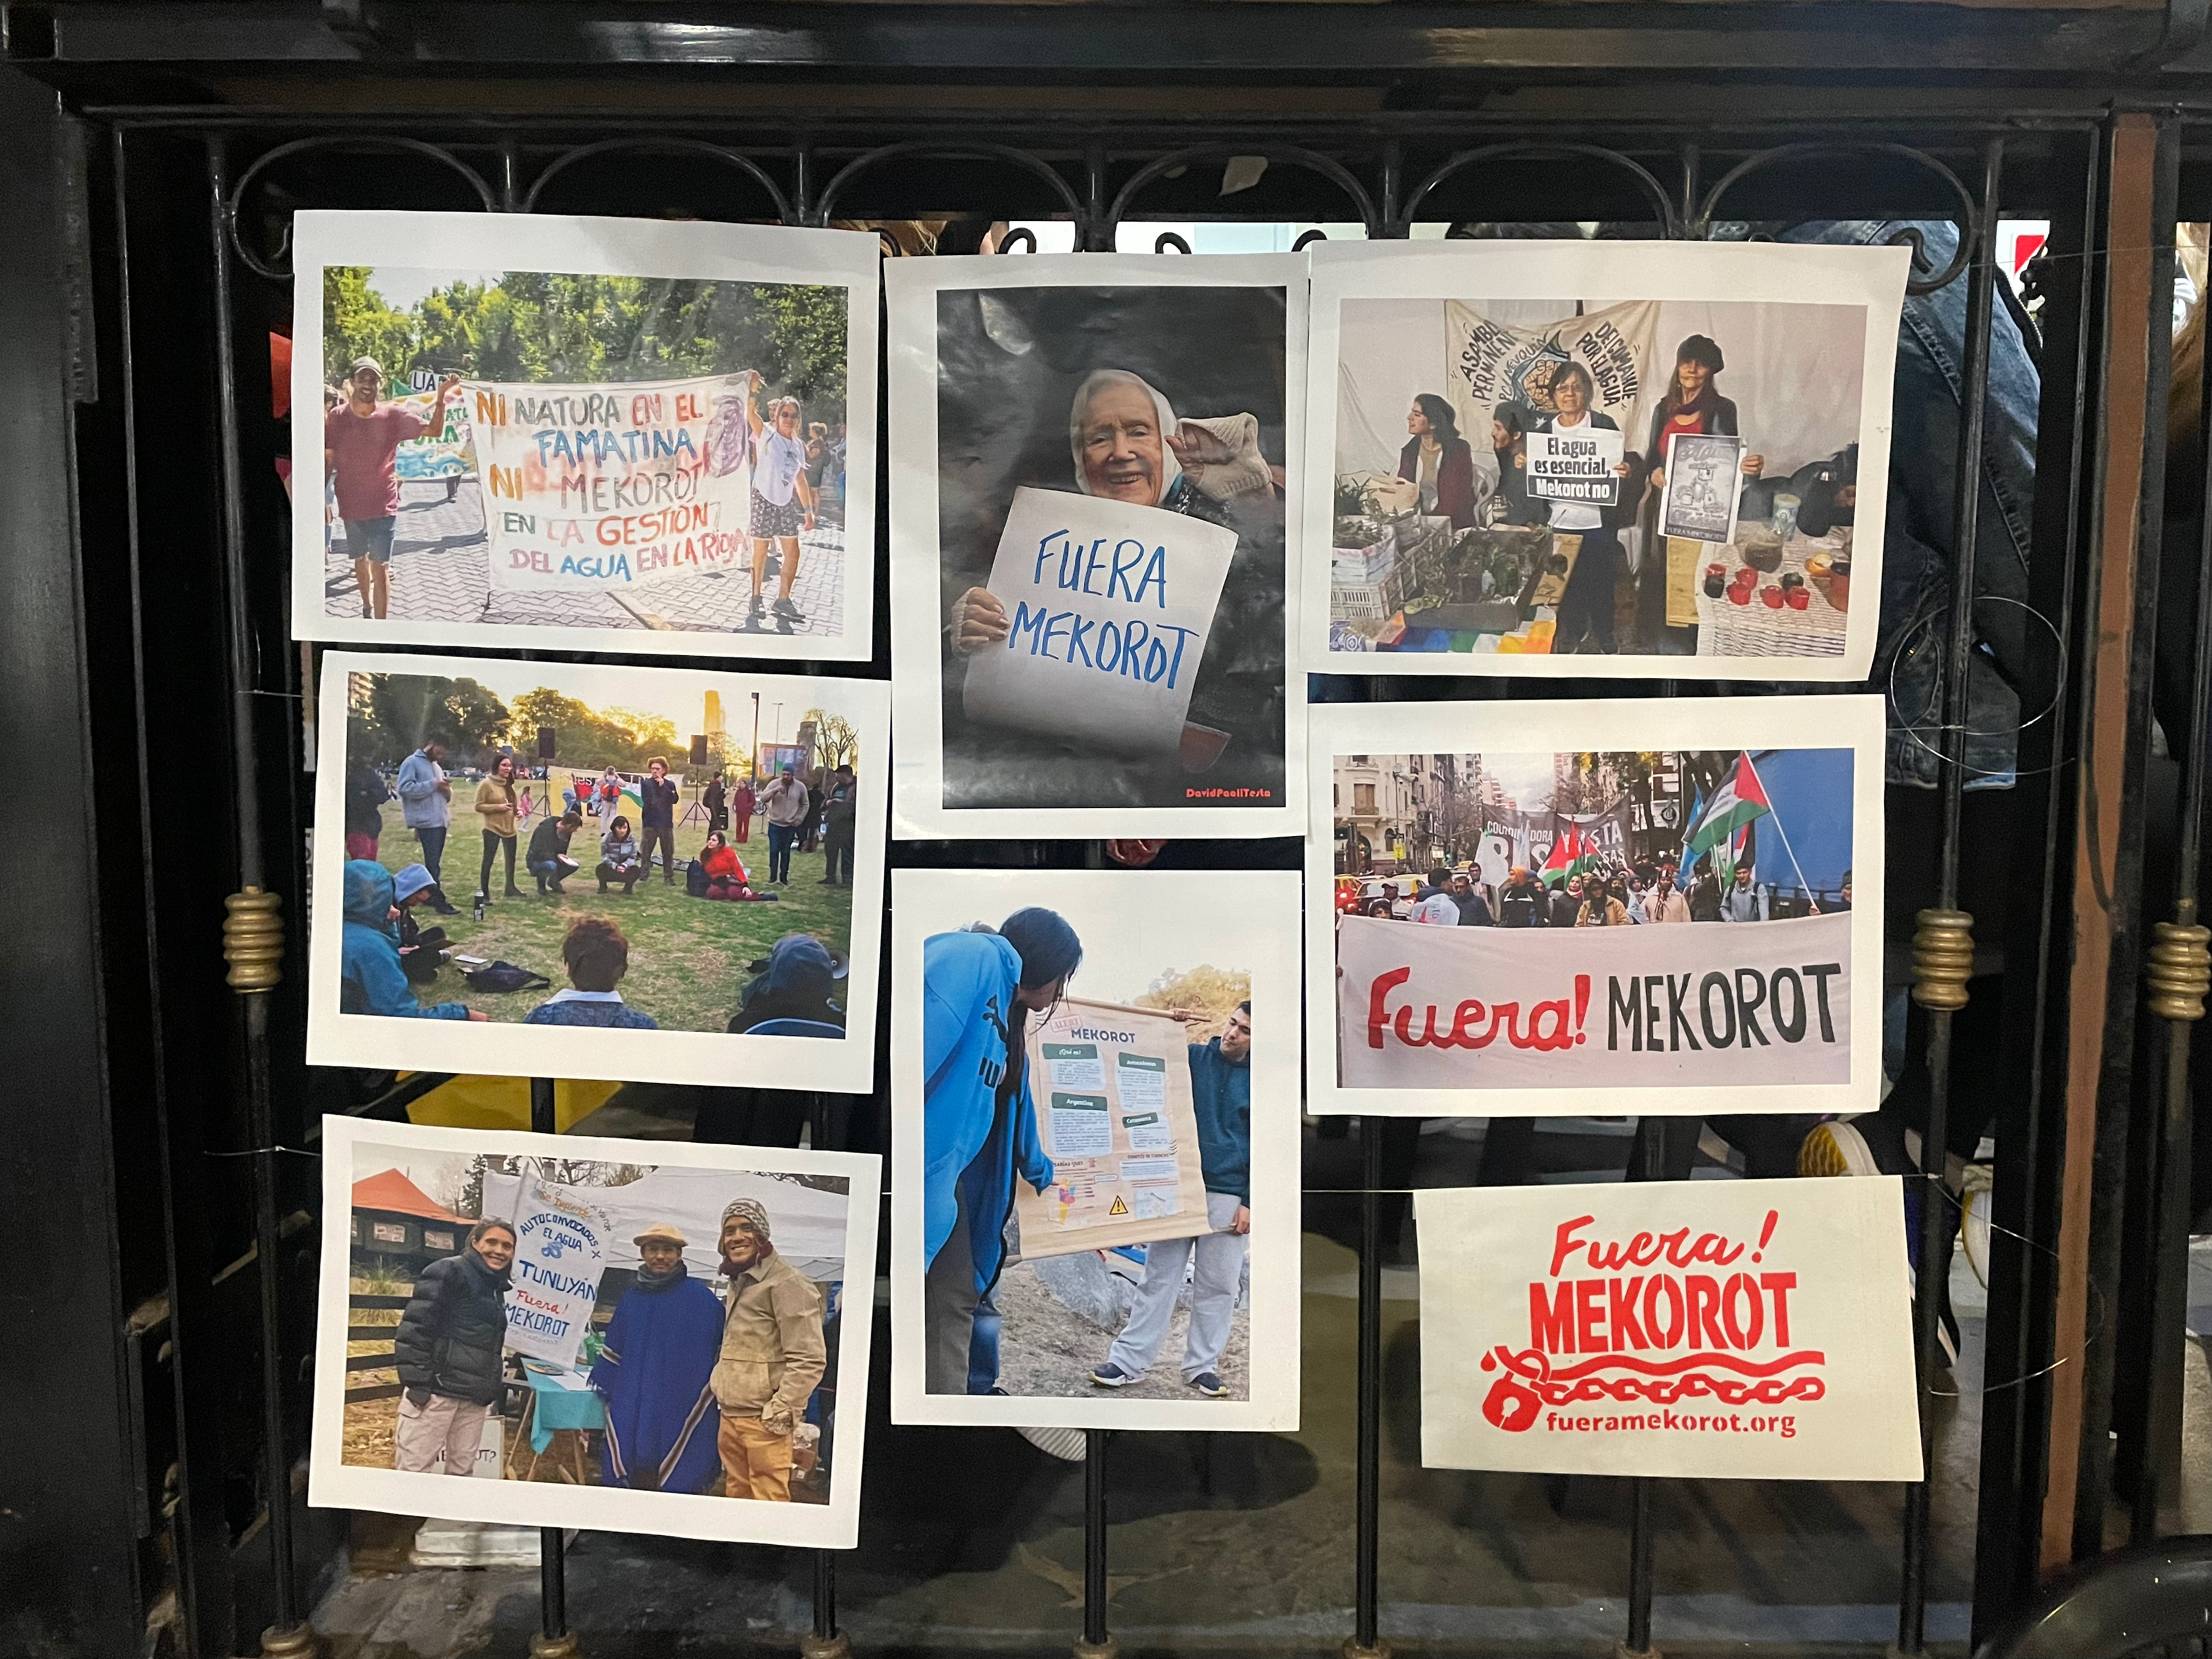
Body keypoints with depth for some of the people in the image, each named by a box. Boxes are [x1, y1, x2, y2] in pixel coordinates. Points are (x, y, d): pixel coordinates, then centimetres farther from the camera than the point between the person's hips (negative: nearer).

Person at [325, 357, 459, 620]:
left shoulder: (393, 415, -7)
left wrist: (441, 396, -19)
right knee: (360, 559, 20)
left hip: (384, 506, -3)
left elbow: (434, 429, -5)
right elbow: (327, 461, 2)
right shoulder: (336, 418, -4)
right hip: (351, 506, 3)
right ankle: (367, 609, 41)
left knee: (380, 566, -8)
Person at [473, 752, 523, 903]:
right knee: (488, 860, -4)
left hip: (509, 828, 7)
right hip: (493, 829, -7)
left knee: (511, 859, 14)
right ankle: (484, 892, 1)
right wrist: (498, 807, -20)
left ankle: (510, 888, 28)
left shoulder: (509, 784, 11)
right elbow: (479, 806, -12)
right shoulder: (486, 784, -10)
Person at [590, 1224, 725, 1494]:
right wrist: (607, 1396, 13)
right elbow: (613, 1355, 18)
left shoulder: (702, 1300, -3)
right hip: (630, 1418, 4)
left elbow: (722, 1359, 0)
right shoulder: (631, 1300, 11)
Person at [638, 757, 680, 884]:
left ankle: (669, 877, 11)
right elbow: (645, 802, -9)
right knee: (646, 851, -1)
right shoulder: (646, 784, 2)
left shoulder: (670, 784, 8)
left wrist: (664, 787, -14)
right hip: (649, 823, -2)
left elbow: (674, 800, -9)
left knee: (668, 852, 5)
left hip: (666, 823, 2)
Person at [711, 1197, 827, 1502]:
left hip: (764, 1421, -9)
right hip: (730, 1417, 9)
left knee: (768, 1501, -9)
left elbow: (809, 1359, -17)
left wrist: (783, 1409, -18)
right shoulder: (738, 1283, 18)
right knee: (736, 1497, 14)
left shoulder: (787, 1283, -12)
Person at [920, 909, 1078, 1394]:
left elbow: (1015, 1107, 40)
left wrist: (1043, 1175, 55)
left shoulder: (1008, 1016, 24)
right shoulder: (971, 958, -7)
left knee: (955, 1301, 13)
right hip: (926, 1163, -11)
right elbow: (927, 1038, -24)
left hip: (946, 1177, 11)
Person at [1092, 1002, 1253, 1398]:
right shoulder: (1192, 1058, 3)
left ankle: (1202, 1366, 17)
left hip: (1228, 1198, 0)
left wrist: (1250, 1203, -5)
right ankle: (1129, 1361, 7)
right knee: (1158, 1278, 3)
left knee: (1218, 1285, 5)